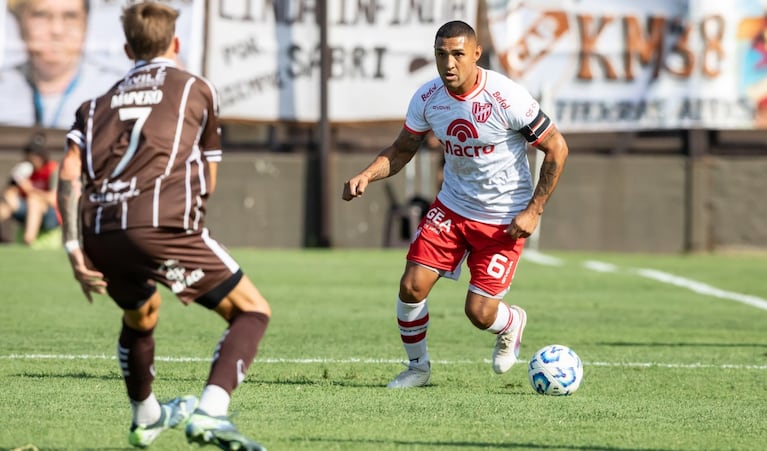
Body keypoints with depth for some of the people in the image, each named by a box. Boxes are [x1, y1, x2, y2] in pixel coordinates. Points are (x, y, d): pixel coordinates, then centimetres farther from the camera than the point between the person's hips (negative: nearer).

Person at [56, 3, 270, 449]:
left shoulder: (101, 103, 27)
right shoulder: (197, 90, 20)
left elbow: (70, 170, 9)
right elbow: (208, 181, 22)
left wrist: (74, 247, 6)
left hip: (101, 234, 5)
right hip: (165, 224, -5)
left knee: (139, 315, 35)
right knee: (253, 311, 5)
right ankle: (210, 410, -16)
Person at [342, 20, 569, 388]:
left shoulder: (507, 98, -23)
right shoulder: (427, 98, -9)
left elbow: (556, 148, -13)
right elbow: (401, 150, 5)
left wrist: (534, 210, -15)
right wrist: (366, 175, -15)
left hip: (503, 219, -4)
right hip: (451, 206, 4)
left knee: (479, 313, -7)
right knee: (412, 286, -9)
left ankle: (513, 323, 31)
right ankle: (418, 366, 16)